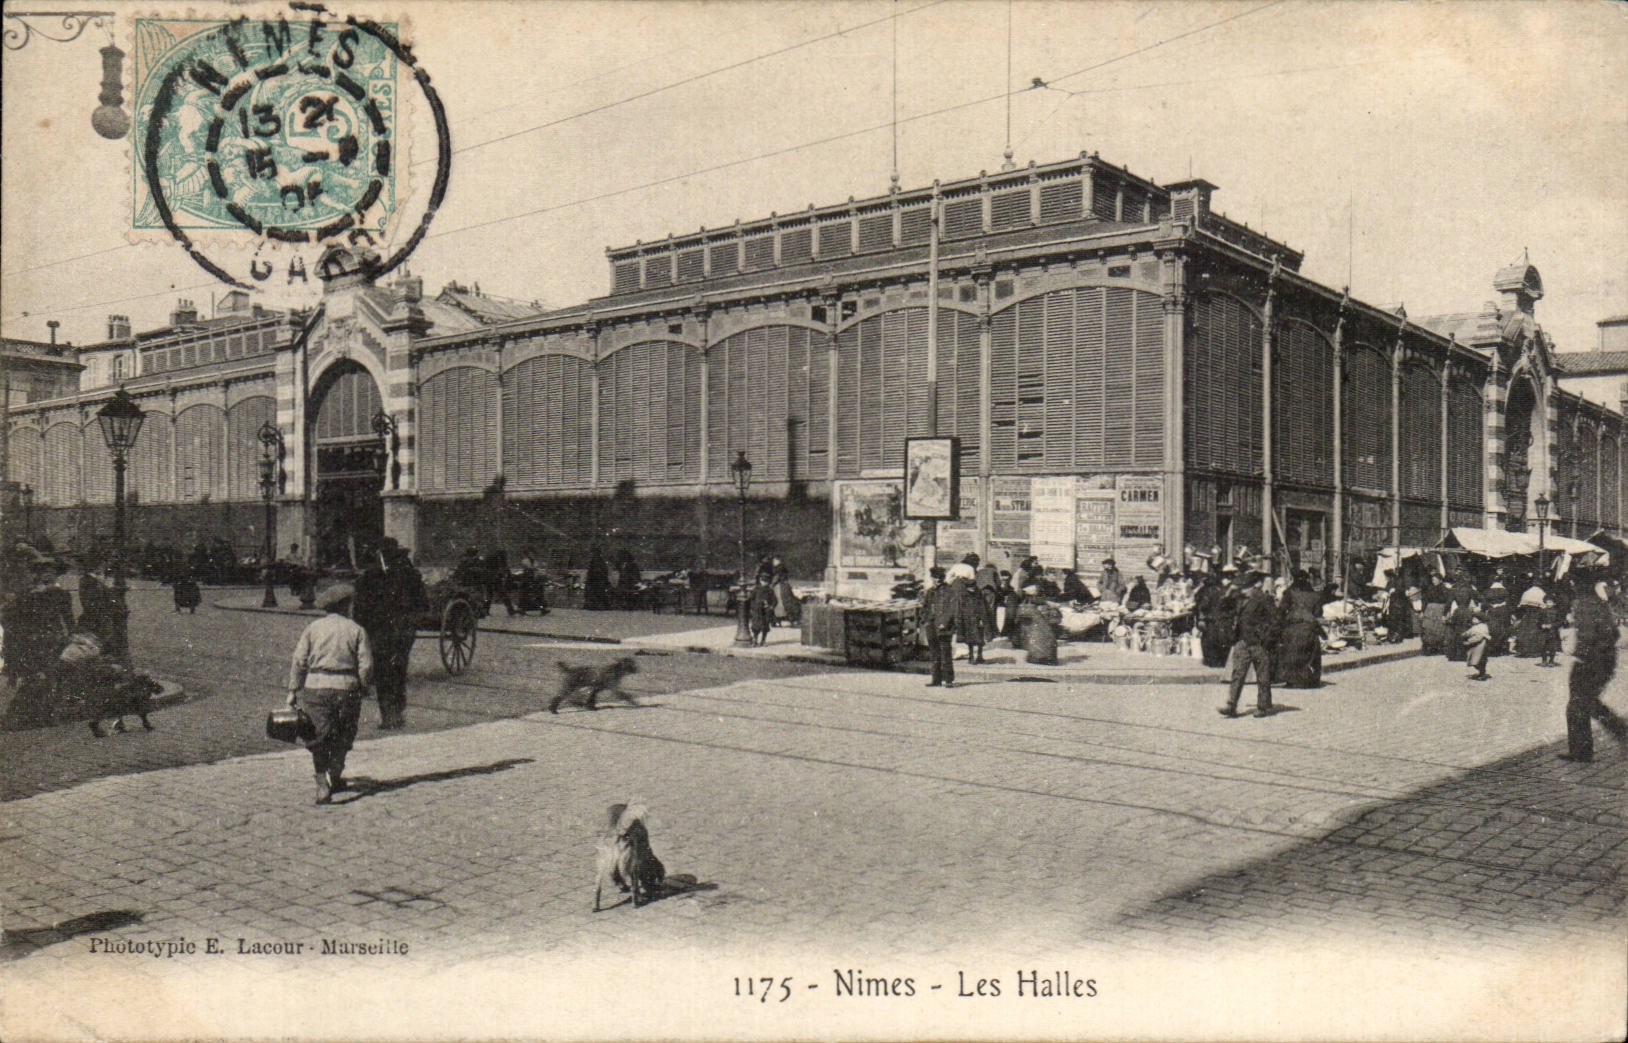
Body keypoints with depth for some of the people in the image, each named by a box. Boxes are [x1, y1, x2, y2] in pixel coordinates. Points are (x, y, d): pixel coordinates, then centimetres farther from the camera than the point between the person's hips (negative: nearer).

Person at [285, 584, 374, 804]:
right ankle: (335, 779, 28)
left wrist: (293, 691, 5)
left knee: (318, 739, 2)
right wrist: (361, 687, 10)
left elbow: (299, 661, 1)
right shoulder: (356, 630, 2)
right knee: (341, 738, 17)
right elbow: (366, 665, -3)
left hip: (316, 687, 0)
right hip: (346, 687, 0)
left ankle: (322, 784, -9)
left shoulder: (313, 628, 6)